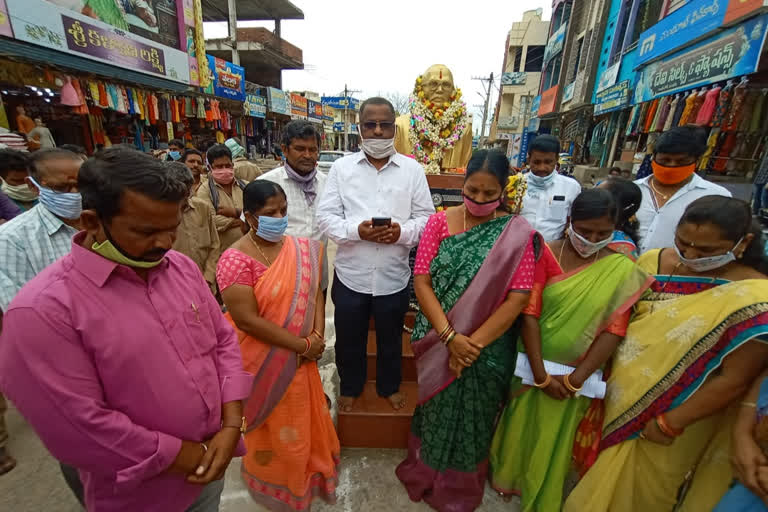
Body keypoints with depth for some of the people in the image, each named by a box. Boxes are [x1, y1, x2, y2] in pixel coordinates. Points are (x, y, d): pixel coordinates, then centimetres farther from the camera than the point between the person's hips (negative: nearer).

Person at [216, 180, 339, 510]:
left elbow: (316, 292, 0)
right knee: (274, 428, 17)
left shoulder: (302, 249, -2)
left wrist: (318, 335, -13)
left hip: (299, 358, 5)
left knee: (303, 421, 22)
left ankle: (306, 474, 52)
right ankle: (276, 485, 47)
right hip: (264, 362, -5)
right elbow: (247, 320, -23)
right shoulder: (236, 259, -20)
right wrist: (303, 344, -20)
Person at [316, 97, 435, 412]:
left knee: (391, 338, 21)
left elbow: (426, 217, 0)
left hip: (394, 276, 1)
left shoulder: (412, 169, 1)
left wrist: (402, 232, -21)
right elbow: (325, 217, -4)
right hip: (351, 275, 0)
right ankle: (350, 387, 47)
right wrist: (356, 230, -22)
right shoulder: (341, 167, 0)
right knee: (349, 339, 19)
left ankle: (389, 386, 49)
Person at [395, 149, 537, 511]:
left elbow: (518, 297, -13)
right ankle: (426, 472, 51)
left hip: (489, 346, 0)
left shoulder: (517, 233, -8)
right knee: (436, 409, 19)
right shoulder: (440, 221, -6)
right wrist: (450, 336, -18)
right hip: (439, 341, 1)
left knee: (472, 415, 18)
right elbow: (421, 282, -10)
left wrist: (473, 342, -17)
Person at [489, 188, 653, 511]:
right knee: (520, 426, 20)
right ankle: (507, 475, 50)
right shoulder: (546, 255, -11)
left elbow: (614, 331, -11)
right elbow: (530, 313, -14)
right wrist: (541, 374, -16)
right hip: (536, 366, 0)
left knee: (555, 439, 20)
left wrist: (575, 379, -13)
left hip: (577, 374, 0)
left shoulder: (623, 270, -9)